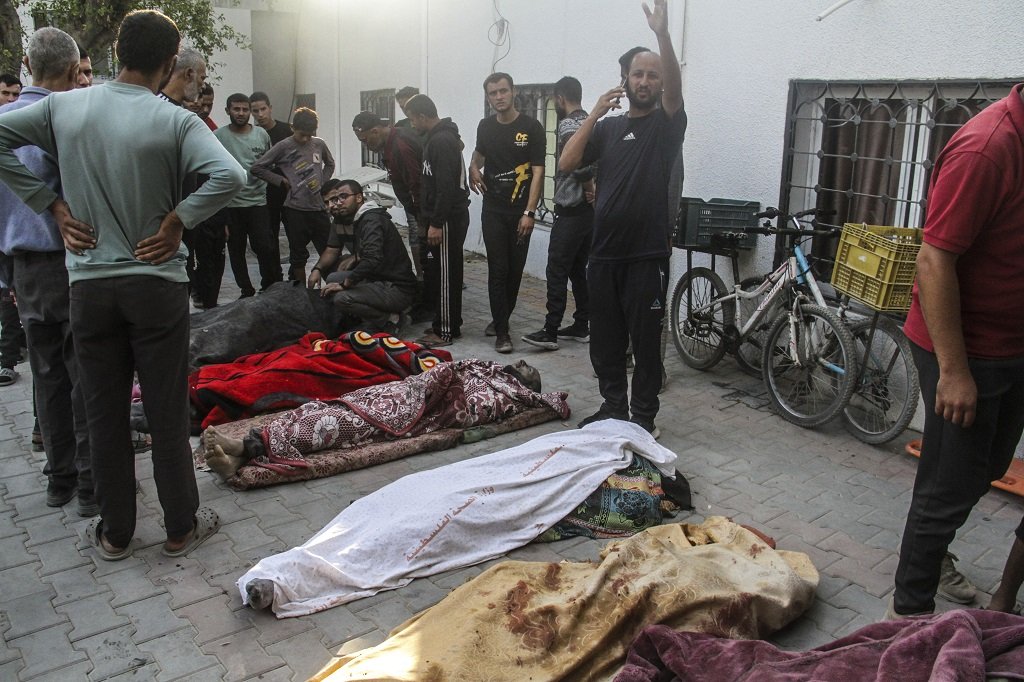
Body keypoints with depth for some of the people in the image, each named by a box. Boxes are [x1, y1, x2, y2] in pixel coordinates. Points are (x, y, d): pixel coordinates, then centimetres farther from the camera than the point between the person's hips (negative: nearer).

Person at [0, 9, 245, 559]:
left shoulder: (64, 107, 1)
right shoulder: (174, 121, -10)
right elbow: (229, 176, -24)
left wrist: (53, 206, 2)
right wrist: (176, 223, -11)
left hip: (89, 285, 3)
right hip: (157, 283, -2)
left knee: (105, 414, 12)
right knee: (167, 413, 7)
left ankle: (114, 533, 24)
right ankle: (181, 528, 21)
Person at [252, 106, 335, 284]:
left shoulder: (319, 144, 5)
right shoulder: (284, 146, -7)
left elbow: (330, 164, 25)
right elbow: (257, 168, -5)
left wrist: (322, 183, 11)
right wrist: (281, 181, -6)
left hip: (319, 207, 4)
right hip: (295, 209, -4)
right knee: (298, 255, 5)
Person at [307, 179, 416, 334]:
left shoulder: (372, 220, -16)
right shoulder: (352, 220, 15)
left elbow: (372, 259, -29)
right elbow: (332, 249, 20)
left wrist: (344, 284, -21)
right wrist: (317, 269, 1)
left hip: (398, 290, -10)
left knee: (342, 299, -24)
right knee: (333, 279, 10)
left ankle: (390, 319, -6)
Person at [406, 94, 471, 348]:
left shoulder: (441, 141, -18)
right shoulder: (442, 137, 15)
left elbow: (446, 186, -24)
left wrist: (436, 223, -23)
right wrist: (431, 219, 24)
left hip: (447, 219, -10)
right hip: (445, 217, 10)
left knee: (445, 275, -4)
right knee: (438, 272, 15)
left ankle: (445, 330, 4)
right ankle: (448, 324, 24)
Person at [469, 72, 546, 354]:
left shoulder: (531, 127, -5)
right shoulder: (485, 127, 7)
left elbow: (538, 172, -9)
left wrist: (529, 213, -16)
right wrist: (474, 168, 5)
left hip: (520, 211, -2)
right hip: (493, 210, 2)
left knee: (515, 270, 6)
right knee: (498, 269, -3)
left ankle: (500, 320, 24)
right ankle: (501, 331, 2)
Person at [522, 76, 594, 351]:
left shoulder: (568, 125, -13)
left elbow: (579, 163, -27)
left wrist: (590, 189, -13)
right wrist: (594, 192, 7)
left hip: (571, 212, -9)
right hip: (590, 211, 9)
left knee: (557, 272, -5)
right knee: (579, 269, 14)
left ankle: (550, 333, -2)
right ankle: (581, 326, 20)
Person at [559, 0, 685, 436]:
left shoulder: (666, 125, 1)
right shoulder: (607, 127, 12)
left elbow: (675, 86, -20)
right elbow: (566, 164, 0)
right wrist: (595, 113, -5)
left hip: (647, 255, -4)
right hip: (604, 252, 4)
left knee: (645, 342, 4)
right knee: (605, 339, 13)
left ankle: (644, 416, 17)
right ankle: (612, 407, 28)